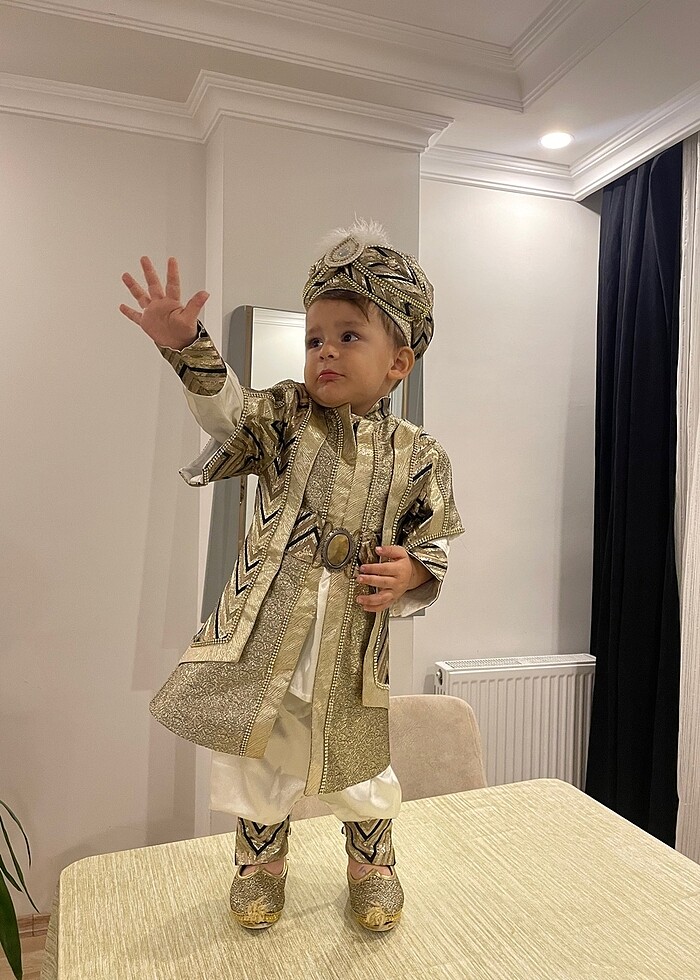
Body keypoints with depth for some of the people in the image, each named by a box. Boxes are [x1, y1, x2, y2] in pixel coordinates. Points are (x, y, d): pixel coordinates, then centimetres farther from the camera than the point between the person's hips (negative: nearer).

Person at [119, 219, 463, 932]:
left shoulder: (418, 456, -1)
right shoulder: (285, 416, -1)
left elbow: (434, 540, 5)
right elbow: (226, 410, -18)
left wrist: (411, 572, -15)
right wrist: (184, 346, -34)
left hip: (353, 642, 0)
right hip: (266, 628, 1)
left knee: (358, 764, 15)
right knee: (254, 754, 15)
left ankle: (371, 864, 45)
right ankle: (261, 860, 43)